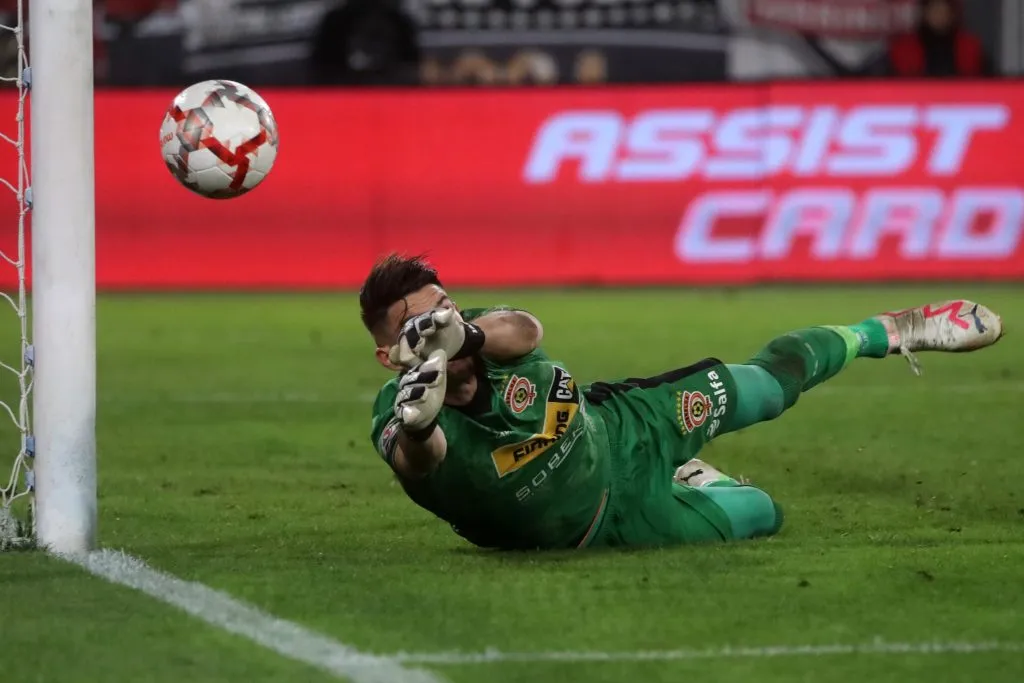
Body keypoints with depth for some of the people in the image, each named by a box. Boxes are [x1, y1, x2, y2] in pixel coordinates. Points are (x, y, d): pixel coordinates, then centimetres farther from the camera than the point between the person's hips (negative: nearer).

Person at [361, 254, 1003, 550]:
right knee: (762, 513, 13)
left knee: (774, 380, 21)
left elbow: (525, 329, -49)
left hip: (616, 428, 3)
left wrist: (464, 333, -70)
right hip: (611, 518, -3)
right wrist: (417, 424, -85)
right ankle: (692, 483, 49)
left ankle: (888, 332, 52)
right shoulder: (403, 415, -37)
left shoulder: (488, 329, -26)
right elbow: (418, 459, -61)